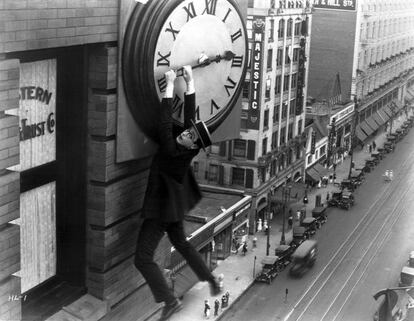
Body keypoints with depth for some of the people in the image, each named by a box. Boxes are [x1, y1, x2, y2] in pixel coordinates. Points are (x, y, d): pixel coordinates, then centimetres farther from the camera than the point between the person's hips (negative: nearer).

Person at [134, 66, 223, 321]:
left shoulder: (174, 152, -30)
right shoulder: (187, 147, -10)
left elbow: (165, 124, -32)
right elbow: (190, 114, -4)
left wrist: (170, 85, -28)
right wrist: (189, 82, -5)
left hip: (160, 210, -9)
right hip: (173, 207, 9)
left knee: (143, 259, -4)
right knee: (182, 244, 28)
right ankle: (212, 280, 34)